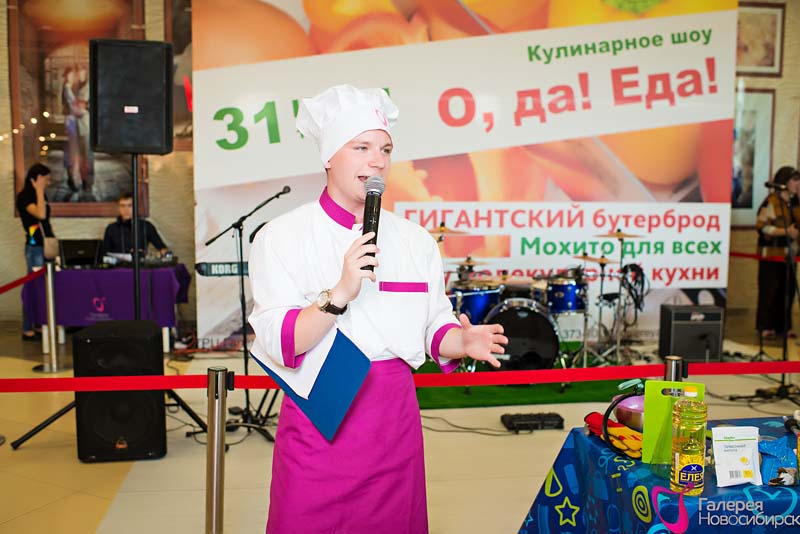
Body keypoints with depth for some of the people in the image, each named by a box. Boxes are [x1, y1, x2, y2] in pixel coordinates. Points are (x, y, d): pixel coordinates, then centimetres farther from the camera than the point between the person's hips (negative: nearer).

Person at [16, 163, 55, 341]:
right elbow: (40, 214, -26)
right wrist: (39, 190, -18)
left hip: (47, 246, 8)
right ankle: (27, 330, 2)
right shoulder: (24, 197, -9)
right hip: (35, 247, -8)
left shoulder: (40, 196, 15)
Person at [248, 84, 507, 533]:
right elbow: (277, 344, -15)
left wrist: (462, 341, -14)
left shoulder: (415, 240, 5)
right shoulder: (283, 237, -7)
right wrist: (341, 293, -27)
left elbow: (433, 329, 7)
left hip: (395, 419, 4)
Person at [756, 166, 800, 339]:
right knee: (770, 290, -3)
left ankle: (783, 325, 18)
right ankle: (766, 327, 7)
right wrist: (785, 231, -18)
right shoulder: (772, 201, -10)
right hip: (772, 253, -7)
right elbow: (761, 226, -15)